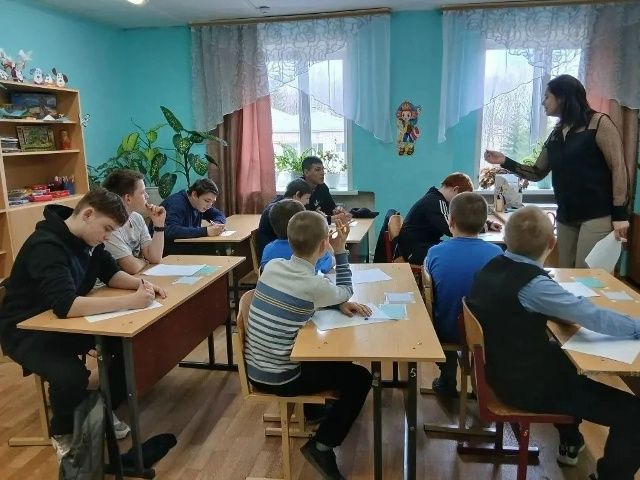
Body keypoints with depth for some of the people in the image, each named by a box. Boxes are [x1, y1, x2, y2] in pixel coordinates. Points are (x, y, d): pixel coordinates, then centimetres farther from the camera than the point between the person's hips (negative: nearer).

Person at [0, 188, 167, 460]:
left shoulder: (87, 238, -3)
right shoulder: (47, 246, -29)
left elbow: (110, 272, 7)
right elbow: (65, 305, -41)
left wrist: (140, 284, -14)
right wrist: (130, 301, -42)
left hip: (68, 321, 8)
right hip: (26, 331, -8)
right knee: (71, 376, -34)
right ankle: (63, 434, -1)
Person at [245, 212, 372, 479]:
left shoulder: (272, 265, -3)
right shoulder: (314, 285, -22)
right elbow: (346, 291, 1)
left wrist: (341, 305, 1)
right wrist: (340, 250, 0)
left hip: (255, 369, 7)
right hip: (278, 377, -7)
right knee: (359, 378, 6)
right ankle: (321, 447, 8)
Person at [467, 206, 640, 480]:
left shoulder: (493, 267, -3)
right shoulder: (533, 285, -27)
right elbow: (595, 318, -22)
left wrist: (563, 312, 0)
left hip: (500, 368, 9)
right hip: (524, 385, -9)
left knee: (564, 356, 35)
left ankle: (570, 442, 49)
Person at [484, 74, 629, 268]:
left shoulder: (598, 123, -3)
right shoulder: (555, 134, 15)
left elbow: (618, 168, -8)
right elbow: (537, 173, 18)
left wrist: (620, 214, -14)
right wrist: (505, 161, 5)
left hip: (598, 215, -6)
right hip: (566, 217, 6)